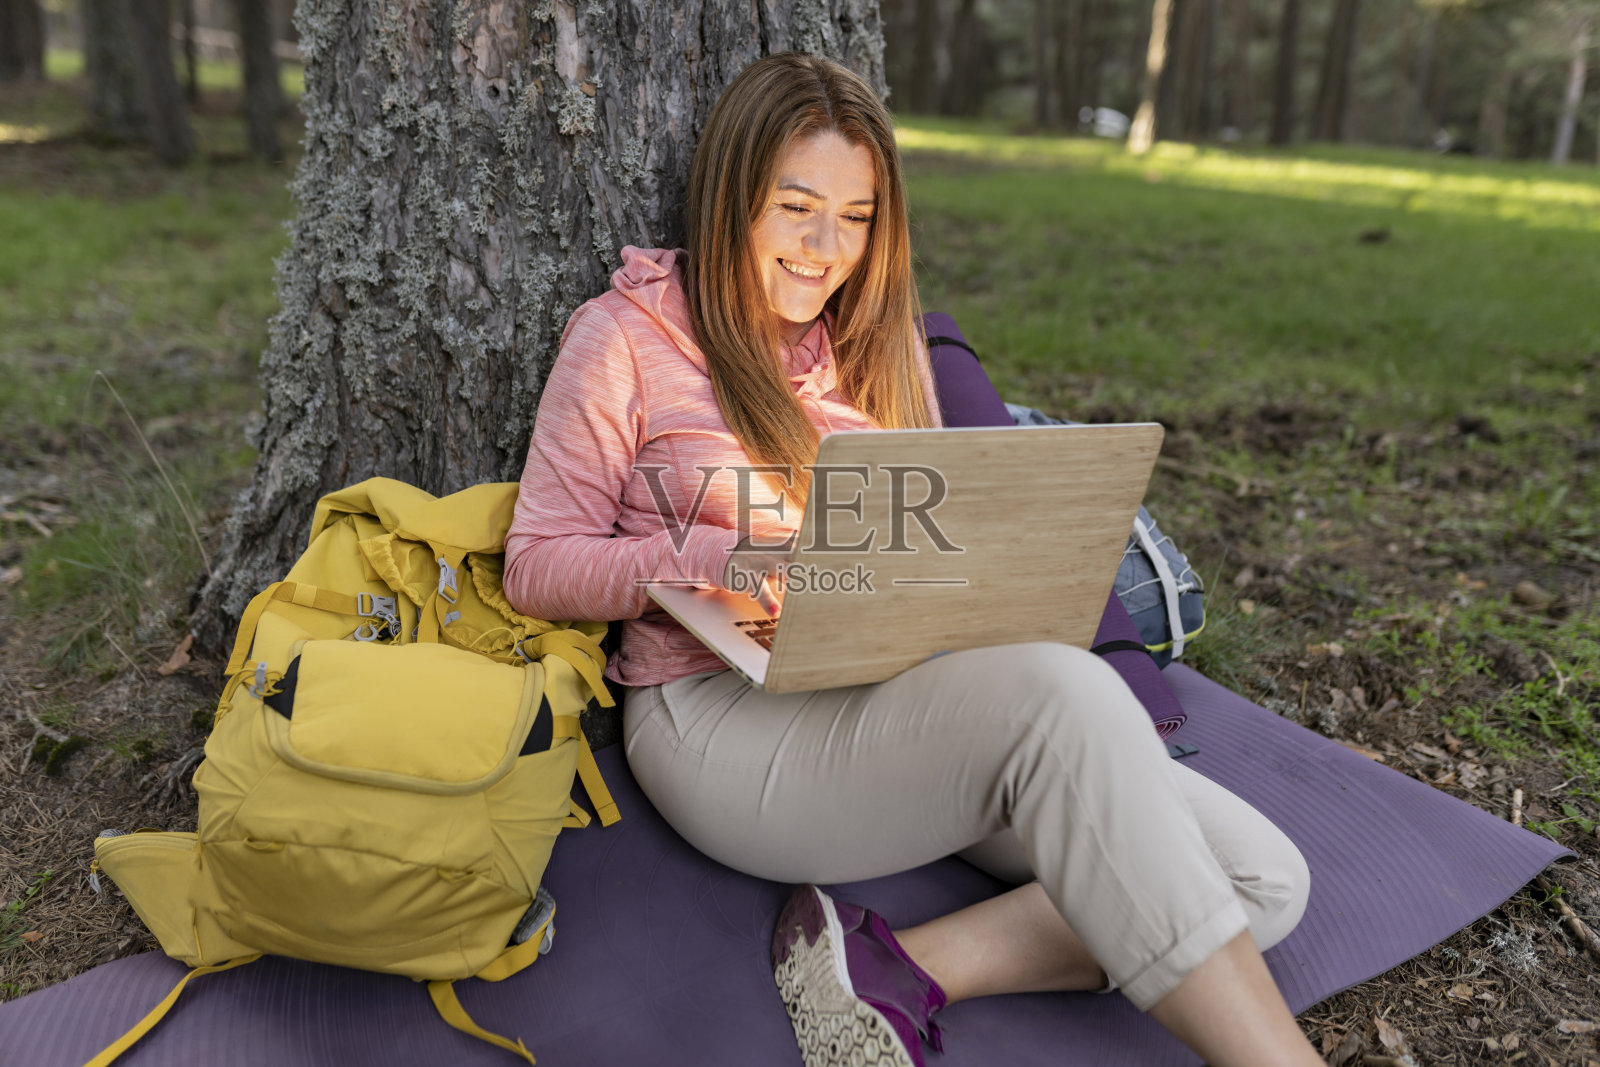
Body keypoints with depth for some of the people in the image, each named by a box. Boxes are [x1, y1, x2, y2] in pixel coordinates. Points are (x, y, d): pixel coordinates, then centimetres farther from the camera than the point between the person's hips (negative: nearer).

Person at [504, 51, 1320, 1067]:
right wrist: (741, 555, -17)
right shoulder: (629, 337, 2)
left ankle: (900, 973, -19)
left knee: (1264, 881, -12)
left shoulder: (880, 344, 18)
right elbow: (538, 569, -2)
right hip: (719, 713, -5)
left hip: (899, 698, 6)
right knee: (1063, 691, -34)